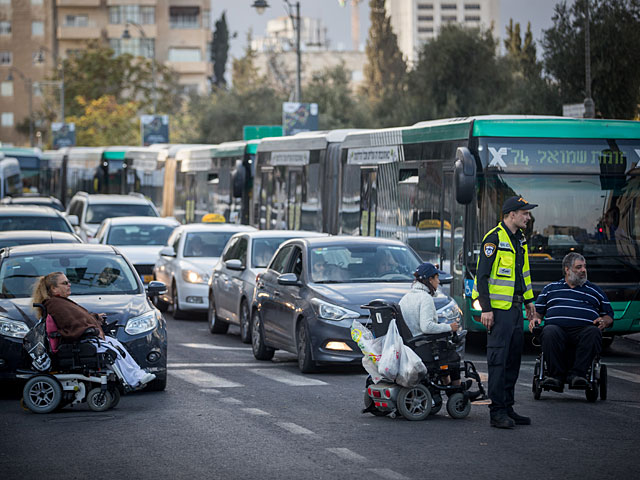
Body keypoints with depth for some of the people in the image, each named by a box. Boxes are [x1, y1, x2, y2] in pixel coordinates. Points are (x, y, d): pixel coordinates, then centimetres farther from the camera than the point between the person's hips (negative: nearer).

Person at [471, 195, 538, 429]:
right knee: (498, 359, -9)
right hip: (498, 308, -9)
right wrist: (486, 309, -19)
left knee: (513, 358, 11)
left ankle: (507, 408, 17)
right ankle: (497, 412, -8)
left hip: (515, 307, 9)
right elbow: (482, 275, -15)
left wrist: (528, 300, 25)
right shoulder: (494, 239, -13)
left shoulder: (519, 238, 14)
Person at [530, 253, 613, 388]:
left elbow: (609, 315, 26)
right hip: (558, 327, 0)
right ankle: (556, 375, -34)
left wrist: (604, 321, 3)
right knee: (550, 332, -37)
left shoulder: (595, 291, 28)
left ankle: (577, 374, -40)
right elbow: (537, 310, 26)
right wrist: (535, 319, 3)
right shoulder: (551, 288, 28)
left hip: (583, 330, 0)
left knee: (594, 333, -36)